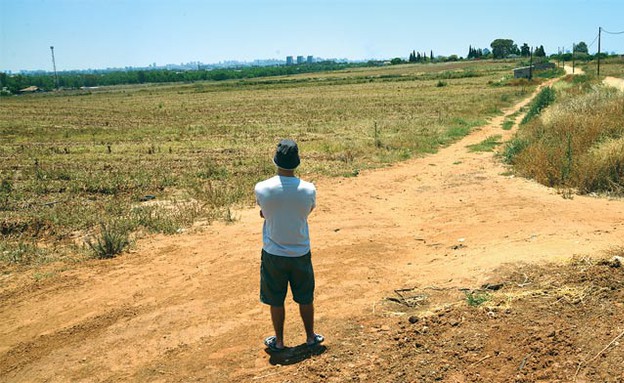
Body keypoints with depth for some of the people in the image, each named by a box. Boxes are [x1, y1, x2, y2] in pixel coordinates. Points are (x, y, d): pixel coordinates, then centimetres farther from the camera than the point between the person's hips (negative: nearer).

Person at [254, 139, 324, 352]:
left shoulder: (262, 188, -17)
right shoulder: (308, 190, -15)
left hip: (273, 254, -1)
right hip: (300, 253, 1)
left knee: (276, 300, 15)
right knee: (305, 298, 19)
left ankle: (278, 341, 30)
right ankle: (310, 337, 34)